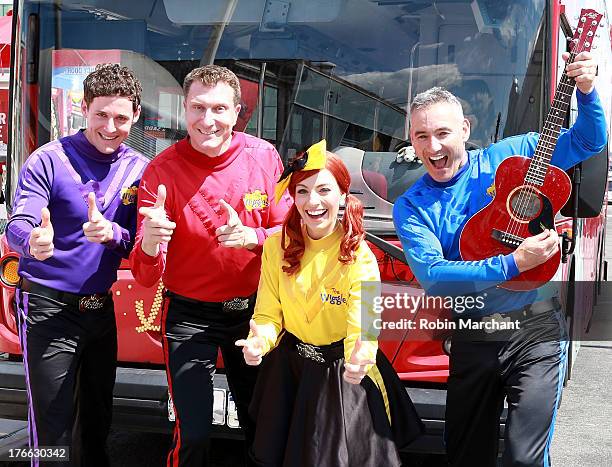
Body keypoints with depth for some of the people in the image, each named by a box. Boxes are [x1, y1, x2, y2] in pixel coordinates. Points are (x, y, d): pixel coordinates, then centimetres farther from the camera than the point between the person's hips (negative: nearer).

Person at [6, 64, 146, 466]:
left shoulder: (139, 169, 2)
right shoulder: (49, 160, -10)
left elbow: (136, 245, 1)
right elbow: (17, 228, -19)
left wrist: (110, 233, -23)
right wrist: (34, 241, -43)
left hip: (100, 307, 5)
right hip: (48, 307, -5)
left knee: (98, 418, 18)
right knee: (54, 427, -3)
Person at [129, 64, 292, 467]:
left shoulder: (264, 157, -10)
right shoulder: (162, 170, -15)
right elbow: (147, 277, -17)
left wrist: (249, 236, -26)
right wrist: (149, 242, -40)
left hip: (251, 308, 3)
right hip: (189, 316, -2)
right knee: (193, 434, -3)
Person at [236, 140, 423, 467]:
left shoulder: (360, 258, -17)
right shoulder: (277, 246, -8)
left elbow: (362, 330, -25)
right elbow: (268, 315, -8)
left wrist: (359, 360, -48)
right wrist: (259, 341, -31)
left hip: (342, 374, -3)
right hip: (288, 369, 3)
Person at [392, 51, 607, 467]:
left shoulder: (510, 155, 0)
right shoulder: (410, 207, 0)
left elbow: (588, 141, 8)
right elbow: (431, 276, -16)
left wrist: (586, 91, -11)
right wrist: (512, 265, -24)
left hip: (537, 327, -2)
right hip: (473, 338, 2)